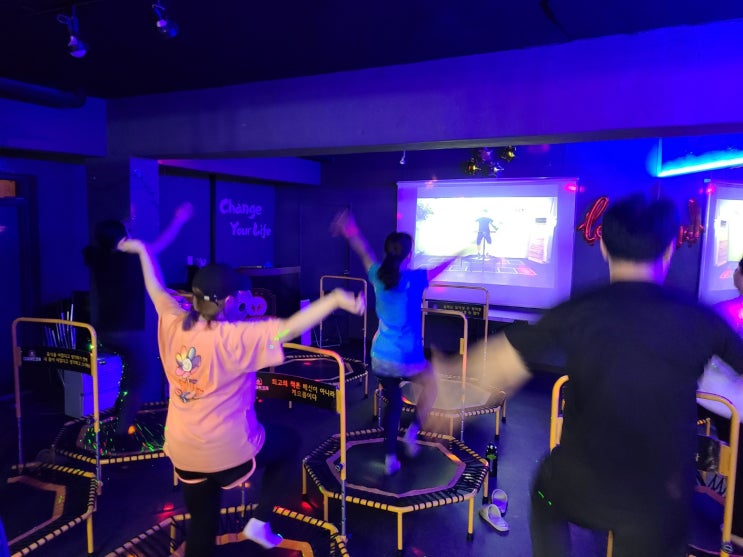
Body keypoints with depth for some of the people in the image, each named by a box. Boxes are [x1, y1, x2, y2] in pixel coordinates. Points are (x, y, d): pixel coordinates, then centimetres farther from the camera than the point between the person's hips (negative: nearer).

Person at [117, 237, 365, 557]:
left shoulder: (174, 325, -5)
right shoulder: (233, 337, -23)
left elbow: (156, 289, 13)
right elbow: (290, 328, -34)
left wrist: (142, 250, 28)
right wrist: (336, 299, -37)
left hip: (183, 451, 6)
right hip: (227, 449, -6)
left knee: (202, 523, 23)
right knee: (290, 443, 21)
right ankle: (259, 522, 19)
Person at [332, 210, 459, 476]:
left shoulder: (378, 276, -2)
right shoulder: (415, 279, -13)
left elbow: (364, 252, 14)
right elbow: (442, 266, 4)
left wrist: (350, 232, 28)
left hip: (381, 358, 4)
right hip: (407, 359, -4)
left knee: (393, 404, 21)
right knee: (432, 383, 27)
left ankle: (390, 458, 25)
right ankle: (412, 432, 16)